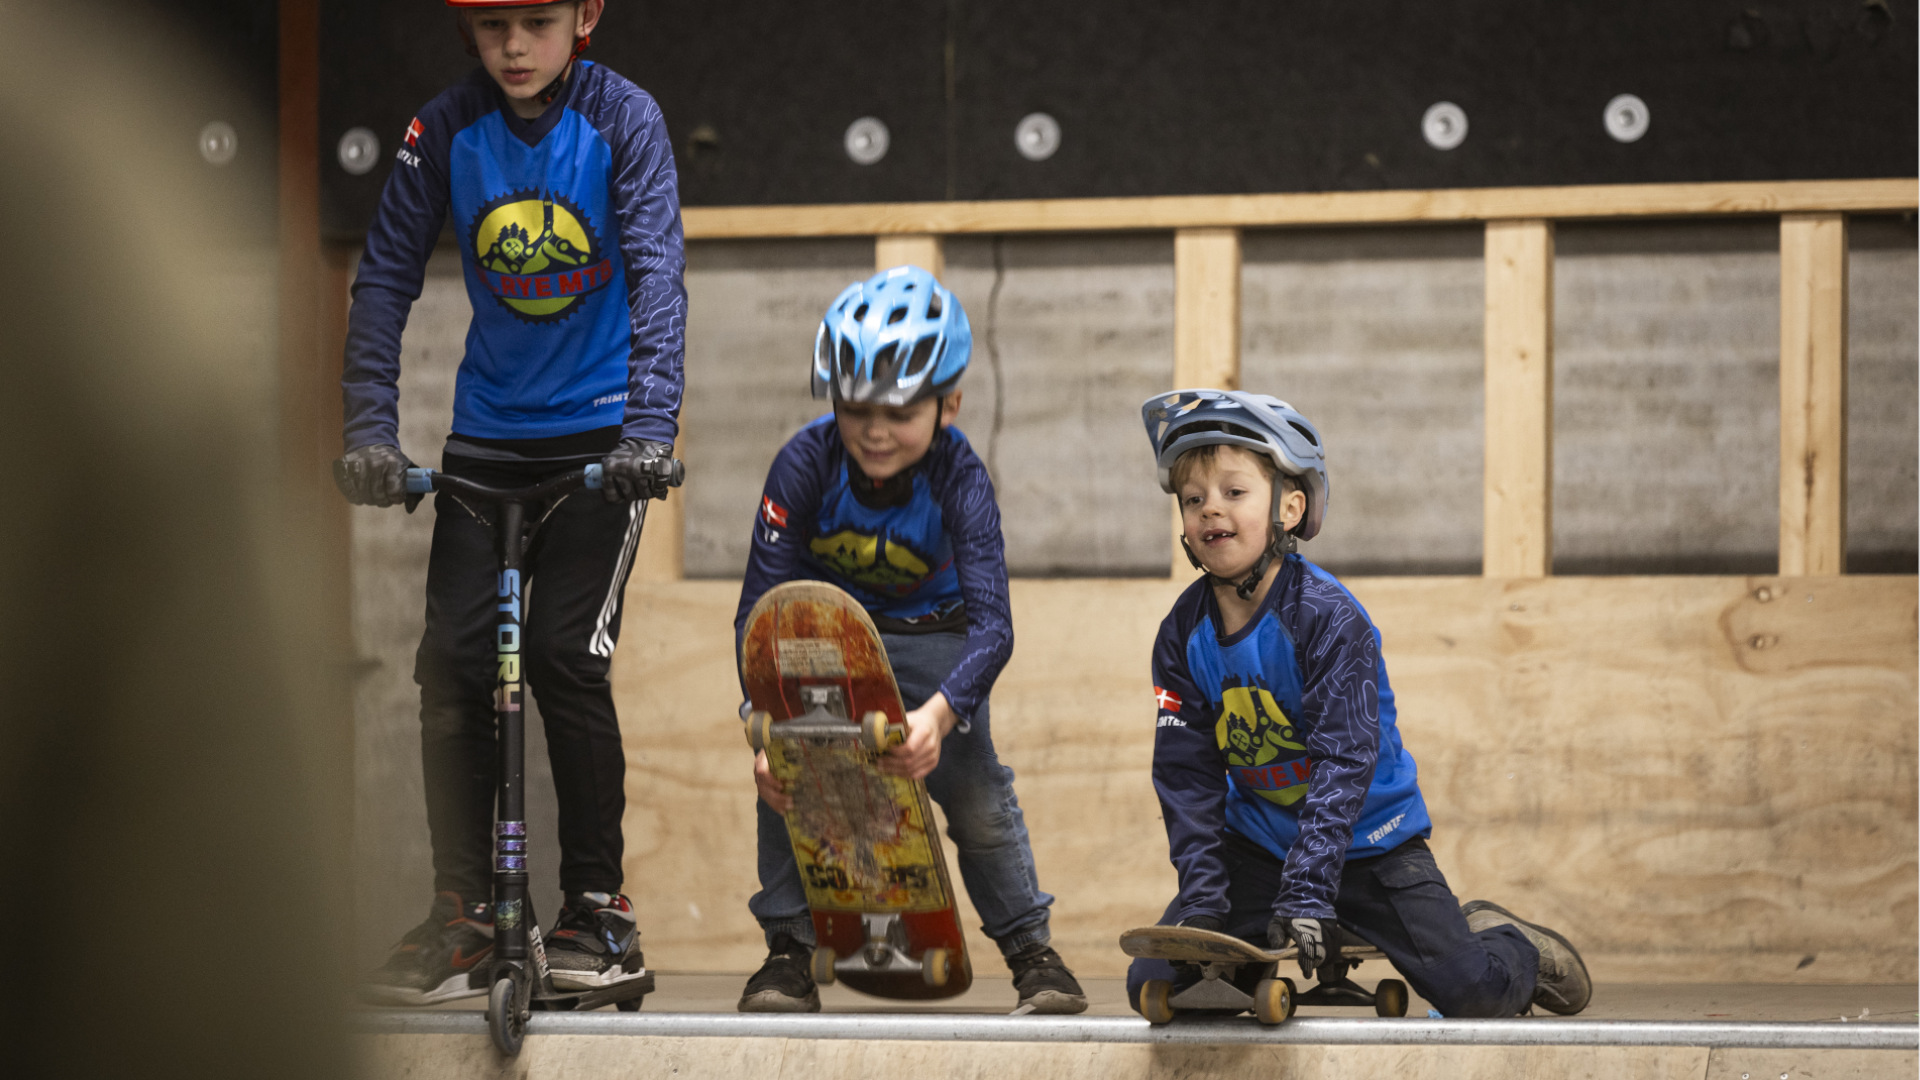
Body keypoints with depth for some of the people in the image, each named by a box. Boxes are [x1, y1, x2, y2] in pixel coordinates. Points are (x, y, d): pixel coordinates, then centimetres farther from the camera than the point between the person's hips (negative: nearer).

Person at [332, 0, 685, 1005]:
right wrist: (370, 429, -15)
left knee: (565, 653, -13)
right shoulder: (447, 129, -5)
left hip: (600, 433, -3)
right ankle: (462, 917, 3)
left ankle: (599, 908, -1)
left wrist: (651, 425, -30)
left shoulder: (622, 121, -12)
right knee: (452, 659, -5)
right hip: (488, 432, 3)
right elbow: (386, 275, -5)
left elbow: (656, 273, -19)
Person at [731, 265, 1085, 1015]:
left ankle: (1031, 951, 4)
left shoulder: (959, 481, -28)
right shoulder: (805, 465, -26)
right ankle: (788, 952, -7)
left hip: (930, 638, -1)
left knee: (975, 788, -14)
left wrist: (940, 712, -52)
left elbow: (992, 624, -34)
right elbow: (760, 608, -25)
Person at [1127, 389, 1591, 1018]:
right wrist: (1201, 897, -13)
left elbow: (1344, 763, -26)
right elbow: (1187, 775, -3)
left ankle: (1506, 945, 20)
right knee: (1153, 984, -10)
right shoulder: (1184, 634, -6)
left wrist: (1306, 895, -33)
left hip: (1368, 841, -4)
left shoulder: (1328, 618, -21)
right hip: (1258, 842, 4)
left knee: (1472, 992, -15)